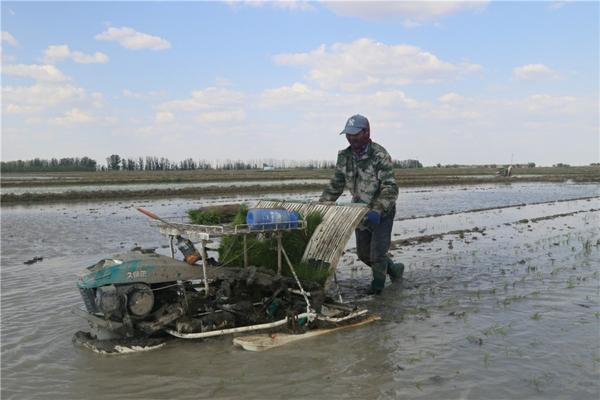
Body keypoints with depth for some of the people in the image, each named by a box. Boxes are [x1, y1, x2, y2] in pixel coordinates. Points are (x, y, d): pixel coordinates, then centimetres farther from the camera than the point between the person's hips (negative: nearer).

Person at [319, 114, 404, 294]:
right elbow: (336, 185, 5)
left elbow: (390, 188, -29)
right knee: (363, 253, 12)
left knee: (377, 252, -5)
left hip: (382, 212, -6)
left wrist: (376, 211, -42)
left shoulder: (380, 155, -22)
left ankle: (378, 282, 24)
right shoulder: (344, 157, -3)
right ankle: (394, 269, 37)